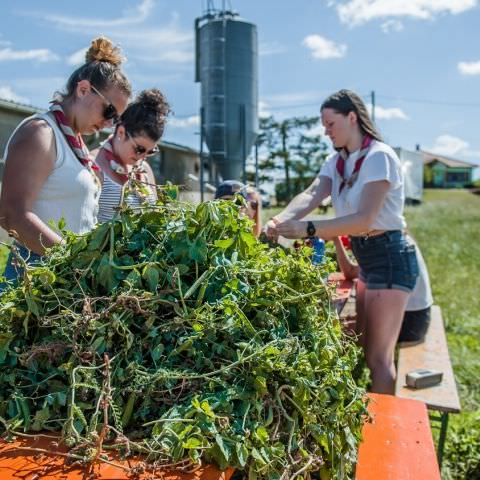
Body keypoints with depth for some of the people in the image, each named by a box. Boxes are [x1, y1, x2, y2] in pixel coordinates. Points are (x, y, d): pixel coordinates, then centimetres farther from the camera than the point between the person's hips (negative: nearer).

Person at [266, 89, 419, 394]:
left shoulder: (379, 156, -18)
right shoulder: (337, 161, 8)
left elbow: (364, 219, -29)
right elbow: (312, 194, -11)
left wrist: (307, 229, -37)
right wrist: (283, 219, -31)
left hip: (390, 257, -9)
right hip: (366, 257, 9)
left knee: (379, 356, -2)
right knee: (370, 348, 20)